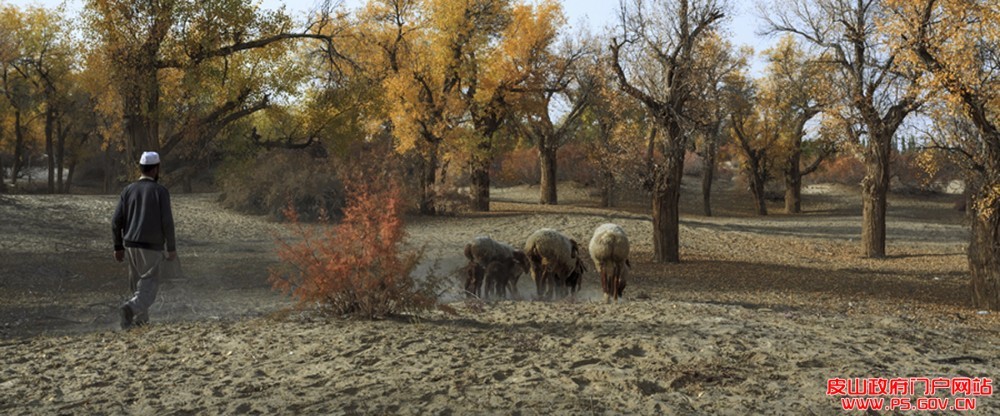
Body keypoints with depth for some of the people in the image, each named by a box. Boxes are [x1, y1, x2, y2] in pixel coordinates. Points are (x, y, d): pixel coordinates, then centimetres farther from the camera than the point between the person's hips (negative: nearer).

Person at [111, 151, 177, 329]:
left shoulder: (128, 190, 4)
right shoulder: (161, 191, -9)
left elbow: (116, 221, 1)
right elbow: (167, 222, -14)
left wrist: (118, 247, 11)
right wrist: (172, 248, -5)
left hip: (131, 245, 5)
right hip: (152, 248, -5)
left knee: (138, 283, 22)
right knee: (149, 287, -1)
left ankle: (141, 318, 25)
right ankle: (130, 308, -28)